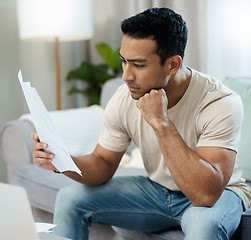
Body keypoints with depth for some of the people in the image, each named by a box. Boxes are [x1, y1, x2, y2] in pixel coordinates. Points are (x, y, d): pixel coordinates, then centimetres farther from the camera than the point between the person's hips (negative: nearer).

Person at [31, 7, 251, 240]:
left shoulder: (221, 103, -29)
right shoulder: (124, 99, -14)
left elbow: (206, 194, -39)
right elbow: (103, 165, -2)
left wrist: (161, 122, -40)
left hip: (219, 194, -4)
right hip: (156, 189, 5)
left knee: (203, 220, -39)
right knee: (70, 198, -7)